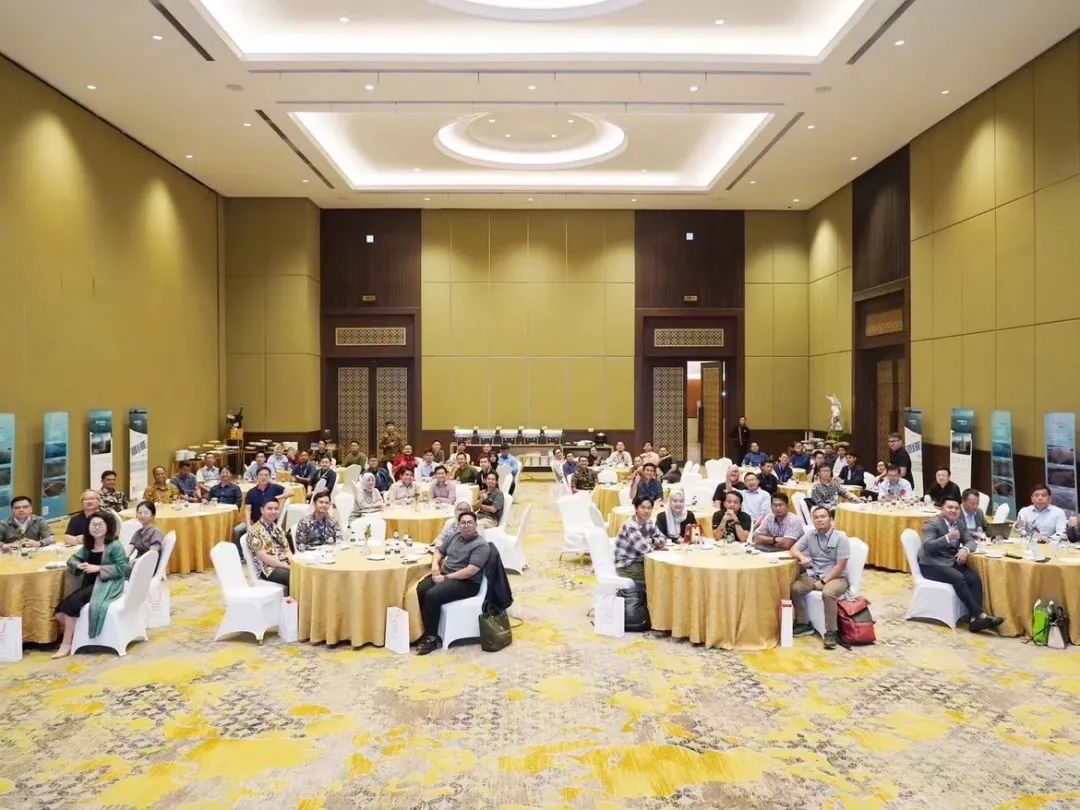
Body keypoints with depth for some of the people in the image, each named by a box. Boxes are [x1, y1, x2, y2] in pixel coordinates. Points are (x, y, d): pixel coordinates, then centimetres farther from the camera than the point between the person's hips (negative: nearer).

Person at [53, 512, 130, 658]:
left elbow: (122, 568, -13)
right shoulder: (88, 546, 14)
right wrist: (79, 565, -8)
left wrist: (98, 568, -20)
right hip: (89, 584, 7)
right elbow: (72, 559, 16)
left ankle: (67, 644, -12)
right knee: (60, 611, -14)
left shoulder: (115, 546, -7)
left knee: (72, 602, -24)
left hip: (106, 586, -7)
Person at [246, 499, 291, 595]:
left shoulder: (277, 528, 18)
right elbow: (263, 556, -12)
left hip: (285, 565, 7)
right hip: (269, 569, -7)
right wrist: (285, 566, -16)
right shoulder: (255, 530, -5)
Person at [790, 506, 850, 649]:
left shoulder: (840, 537, -11)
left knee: (827, 593, -36)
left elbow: (840, 566, -13)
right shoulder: (810, 534, 4)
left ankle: (831, 632, -21)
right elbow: (793, 549, 5)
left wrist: (823, 581, -18)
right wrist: (802, 557, -19)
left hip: (835, 577, -5)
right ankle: (803, 624, -3)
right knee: (794, 588, -21)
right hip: (813, 574, 5)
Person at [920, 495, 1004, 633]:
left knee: (975, 578, -20)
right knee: (959, 578, -31)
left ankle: (974, 618, -26)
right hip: (932, 564, -7)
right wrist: (947, 538, -38)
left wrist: (965, 549, -16)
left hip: (952, 562, 7)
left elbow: (970, 541, 9)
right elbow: (927, 547, -23)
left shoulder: (961, 523, 11)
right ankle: (980, 614, -28)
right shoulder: (932, 524, -12)